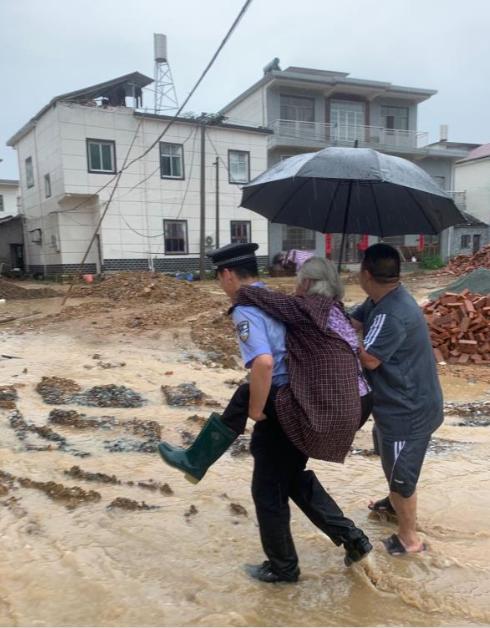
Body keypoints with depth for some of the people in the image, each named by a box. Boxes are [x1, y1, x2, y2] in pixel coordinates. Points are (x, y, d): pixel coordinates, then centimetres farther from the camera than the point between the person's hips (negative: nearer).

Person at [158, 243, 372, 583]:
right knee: (295, 479, 28)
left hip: (280, 412, -9)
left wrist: (257, 409, -18)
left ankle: (282, 568, 33)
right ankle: (352, 539, 27)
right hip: (305, 405, 9)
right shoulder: (281, 300, 9)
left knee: (269, 491, 14)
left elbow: (264, 363, -33)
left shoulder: (246, 311, -18)